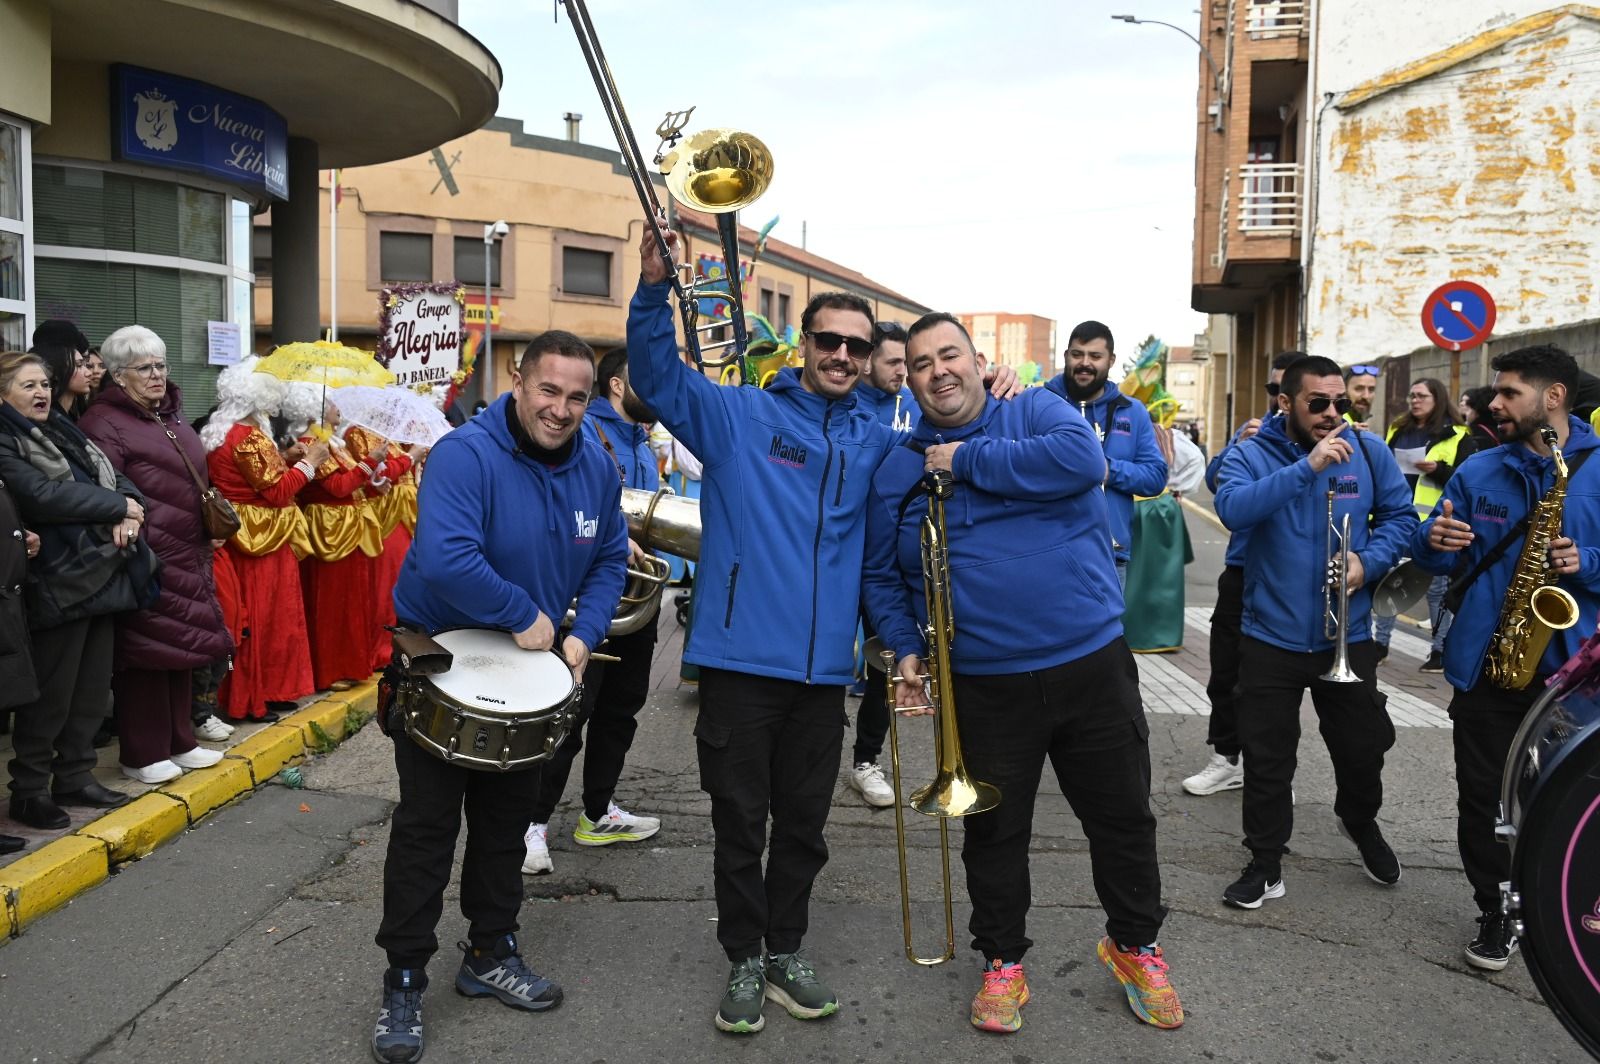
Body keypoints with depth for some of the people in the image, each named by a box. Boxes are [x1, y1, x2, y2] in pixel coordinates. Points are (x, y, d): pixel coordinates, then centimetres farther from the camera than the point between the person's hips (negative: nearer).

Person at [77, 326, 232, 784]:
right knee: (147, 652, -2)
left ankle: (179, 742, 25)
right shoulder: (104, 423, -9)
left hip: (187, 557, 8)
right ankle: (142, 755, 9)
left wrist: (210, 532, 18)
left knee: (180, 647, 14)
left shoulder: (171, 417, 18)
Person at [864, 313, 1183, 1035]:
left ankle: (1134, 945, 37)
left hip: (1092, 664, 0)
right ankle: (1003, 961, 33)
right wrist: (904, 649, -3)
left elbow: (1084, 460, -22)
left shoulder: (1037, 411, 0)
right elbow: (882, 575, 11)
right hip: (985, 686, 1)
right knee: (994, 833, 12)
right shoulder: (898, 468, 5)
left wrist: (970, 461, -16)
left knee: (1123, 817, 13)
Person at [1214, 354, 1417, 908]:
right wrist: (1307, 468, -33)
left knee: (1364, 747, 17)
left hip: (1348, 637, 2)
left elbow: (1400, 515, 5)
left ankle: (1360, 820, 49)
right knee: (1267, 760, 7)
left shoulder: (1369, 451, 0)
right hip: (1271, 638, -2)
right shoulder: (1251, 455, -9)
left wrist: (1369, 561, -14)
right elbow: (1232, 508, -27)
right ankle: (1265, 864, 23)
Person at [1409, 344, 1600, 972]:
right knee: (1482, 797, 7)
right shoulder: (1476, 473, 4)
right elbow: (1438, 558, 6)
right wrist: (1436, 540, -16)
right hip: (1484, 662, 2)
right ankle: (1496, 910, 24)